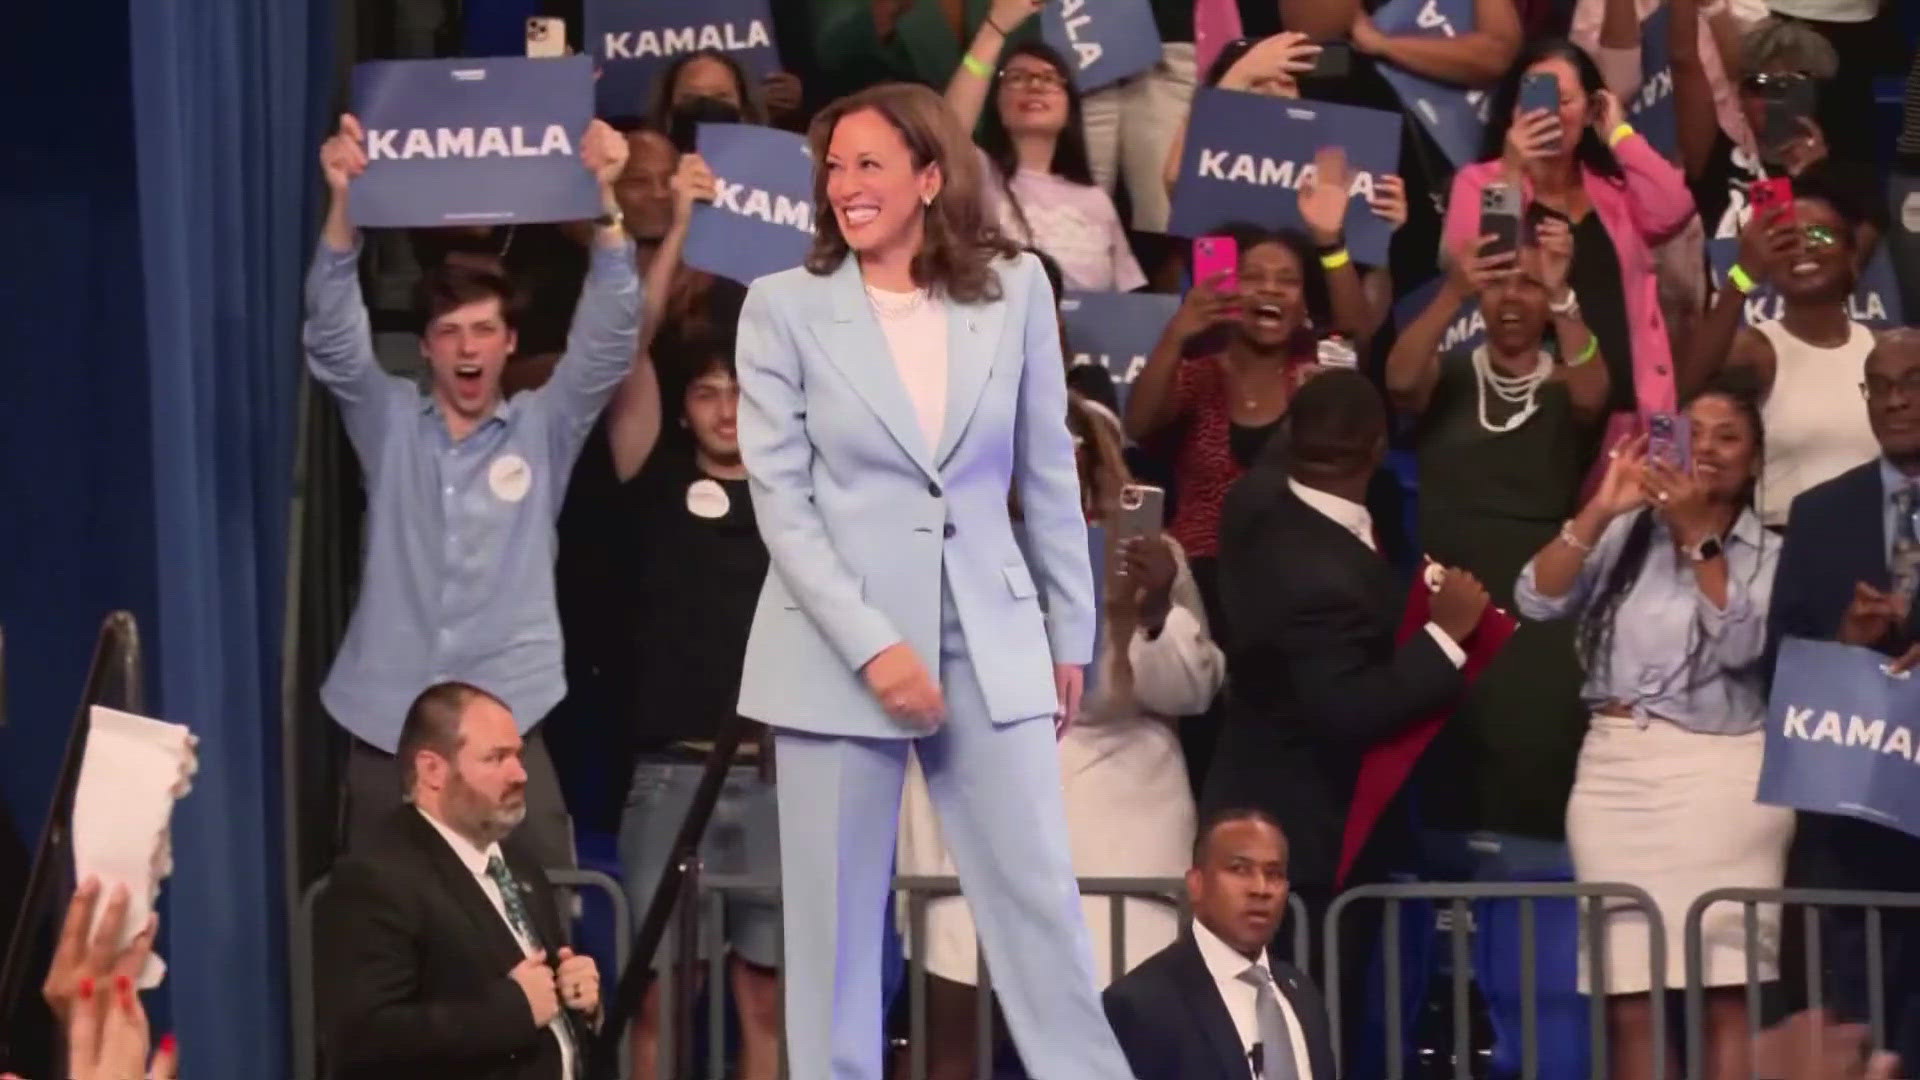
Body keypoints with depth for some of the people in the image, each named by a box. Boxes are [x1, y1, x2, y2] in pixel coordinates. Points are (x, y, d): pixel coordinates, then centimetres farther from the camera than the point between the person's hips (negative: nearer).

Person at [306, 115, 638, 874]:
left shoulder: (544, 429, 7)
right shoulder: (389, 423, 9)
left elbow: (608, 337, -4)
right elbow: (332, 335, -4)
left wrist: (604, 199, -18)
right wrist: (344, 203, -19)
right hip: (387, 726, 1)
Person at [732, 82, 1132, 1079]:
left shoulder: (1015, 289, 4)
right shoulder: (784, 308, -2)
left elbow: (1048, 477, 11)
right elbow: (780, 503, -5)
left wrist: (1070, 634, 11)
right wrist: (872, 645, -13)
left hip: (992, 642, 2)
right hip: (836, 648, -1)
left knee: (1040, 897, 1)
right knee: (837, 919, 2)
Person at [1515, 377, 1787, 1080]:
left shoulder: (1772, 555, 6)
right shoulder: (1626, 534, 11)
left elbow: (1738, 643, -9)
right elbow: (1537, 601, 1)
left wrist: (1697, 534, -11)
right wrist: (1600, 510, -8)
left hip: (1722, 775, -2)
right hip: (1617, 770, 2)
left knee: (1727, 993, -9)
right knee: (1630, 999, 0)